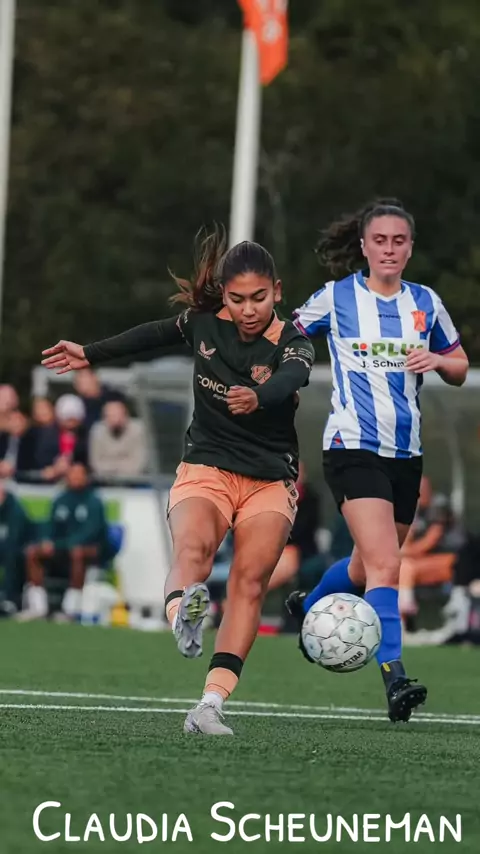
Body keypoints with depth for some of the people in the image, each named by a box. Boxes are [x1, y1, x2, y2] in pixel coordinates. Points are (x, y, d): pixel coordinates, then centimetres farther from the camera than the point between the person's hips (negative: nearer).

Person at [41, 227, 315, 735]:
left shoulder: (291, 344, -12)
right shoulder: (203, 323, -1)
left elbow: (291, 379, -36)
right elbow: (154, 335, 21)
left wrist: (257, 397, -60)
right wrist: (91, 355, 32)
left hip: (270, 480, -1)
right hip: (205, 469, 1)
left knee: (250, 580, -22)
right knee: (193, 548, -31)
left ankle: (212, 703, -31)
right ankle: (182, 614, -65)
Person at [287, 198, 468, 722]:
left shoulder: (426, 303, 8)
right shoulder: (336, 297, -1)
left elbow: (460, 368, 17)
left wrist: (437, 360, -5)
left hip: (405, 452, 5)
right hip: (353, 448, -5)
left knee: (369, 566, 19)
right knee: (384, 566, -21)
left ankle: (309, 608, 48)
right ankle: (394, 679, -26)